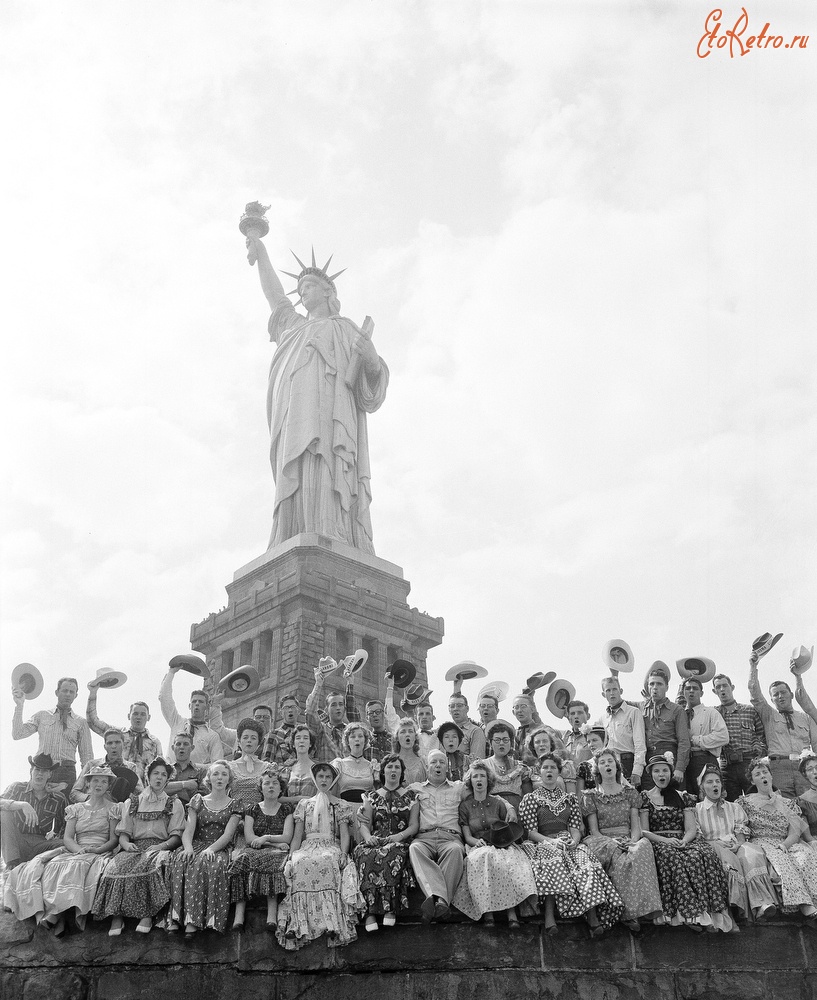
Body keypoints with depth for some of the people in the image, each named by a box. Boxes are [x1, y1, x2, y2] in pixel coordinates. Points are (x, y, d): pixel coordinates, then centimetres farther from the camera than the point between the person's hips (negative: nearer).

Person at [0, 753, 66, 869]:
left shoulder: (58, 799, 11)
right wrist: (22, 805, -30)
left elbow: (63, 826, 21)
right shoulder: (17, 788, 7)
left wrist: (55, 834, -2)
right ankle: (12, 863, -32)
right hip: (16, 842, 0)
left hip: (41, 844, 0)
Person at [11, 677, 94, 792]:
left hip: (67, 770, 0)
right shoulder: (42, 716, 15)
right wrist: (19, 705, -1)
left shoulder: (80, 722, 13)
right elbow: (17, 734, 3)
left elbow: (87, 756, 14)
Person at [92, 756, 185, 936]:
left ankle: (147, 915, -31)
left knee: (151, 865, -37)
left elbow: (177, 836, 6)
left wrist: (162, 846, -13)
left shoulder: (174, 804, 16)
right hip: (135, 847, 2)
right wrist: (126, 844, -10)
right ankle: (116, 916, -30)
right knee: (118, 866, -32)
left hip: (160, 848, -2)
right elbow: (123, 833, 13)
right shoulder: (131, 803, 22)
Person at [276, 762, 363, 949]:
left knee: (326, 862, -39)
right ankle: (299, 926, -39)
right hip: (307, 847, 2)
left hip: (331, 847, -1)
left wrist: (343, 854, -14)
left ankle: (333, 924, -44)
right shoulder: (304, 804, 22)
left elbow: (345, 835, 6)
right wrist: (290, 855, -4)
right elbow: (297, 836, 14)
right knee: (299, 863, -36)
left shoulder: (342, 806, 17)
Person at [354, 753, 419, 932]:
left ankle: (390, 909, -37)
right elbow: (363, 823, 10)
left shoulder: (411, 796, 16)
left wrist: (400, 836, -13)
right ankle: (370, 912, -38)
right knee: (367, 855, -35)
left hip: (399, 841, -1)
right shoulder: (372, 796, 19)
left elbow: (414, 825, 7)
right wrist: (368, 836, -12)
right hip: (375, 841, 1)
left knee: (393, 854, -38)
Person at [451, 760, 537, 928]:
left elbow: (511, 832, 15)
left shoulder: (497, 803, 17)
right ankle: (487, 910, -40)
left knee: (513, 859, -35)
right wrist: (476, 841, -15)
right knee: (485, 858, -38)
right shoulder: (465, 805, 14)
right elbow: (467, 836, 6)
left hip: (501, 845, 1)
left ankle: (511, 911, -44)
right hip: (478, 847, -1)